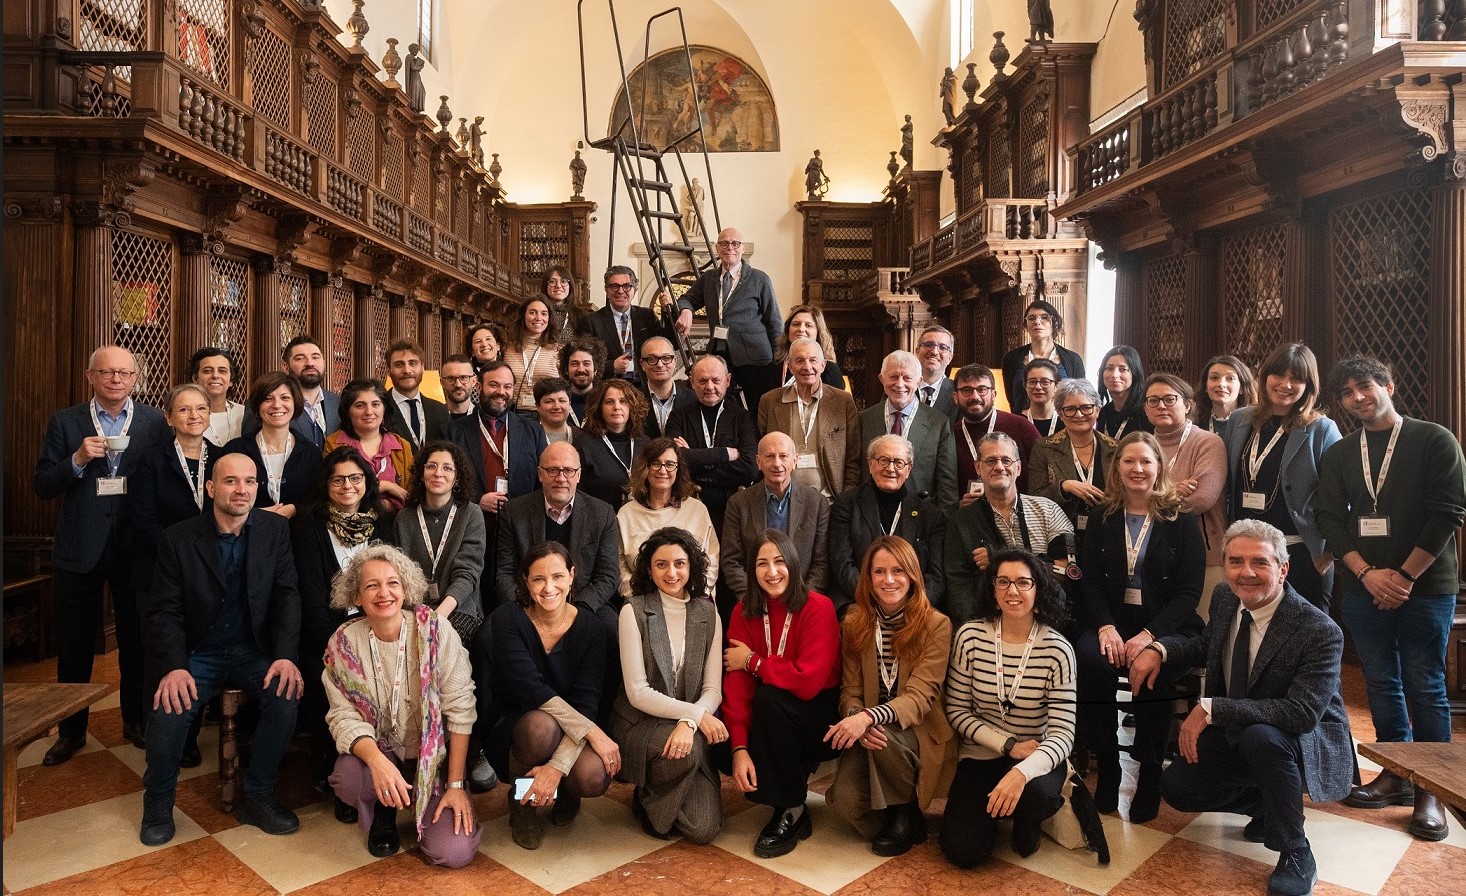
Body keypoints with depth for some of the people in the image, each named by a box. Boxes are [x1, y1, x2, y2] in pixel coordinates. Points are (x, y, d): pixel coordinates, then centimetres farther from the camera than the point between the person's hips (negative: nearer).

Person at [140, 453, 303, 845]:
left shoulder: (275, 529, -1)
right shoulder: (178, 538, -4)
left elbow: (286, 595, -4)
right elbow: (165, 611, -6)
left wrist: (285, 656, -18)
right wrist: (174, 667, -23)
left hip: (254, 652, 1)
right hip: (198, 654, -1)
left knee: (286, 695, -27)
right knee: (170, 707, -28)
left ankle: (258, 797, -5)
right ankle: (158, 802, 4)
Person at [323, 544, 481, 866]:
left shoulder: (436, 630, -15)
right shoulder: (343, 642, -9)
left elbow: (460, 708, -14)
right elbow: (343, 715, -11)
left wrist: (456, 785, -15)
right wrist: (377, 760, -31)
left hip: (434, 757, -1)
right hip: (379, 752, 1)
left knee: (454, 853, -18)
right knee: (347, 779, -33)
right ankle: (382, 811, 5)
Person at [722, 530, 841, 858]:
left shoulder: (817, 607, -17)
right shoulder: (744, 612, -4)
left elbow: (809, 680, -27)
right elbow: (736, 684, -10)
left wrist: (753, 661, -16)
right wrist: (740, 748, -22)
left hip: (820, 718, -4)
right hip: (773, 721, 4)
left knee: (769, 699, -32)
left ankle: (792, 812, -15)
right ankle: (796, 776, 6)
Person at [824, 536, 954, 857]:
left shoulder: (936, 625, -9)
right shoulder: (854, 624, 2)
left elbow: (921, 695, -17)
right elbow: (850, 691, 1)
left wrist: (869, 717, -35)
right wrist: (857, 722, -24)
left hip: (919, 735, -2)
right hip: (870, 735, 2)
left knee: (884, 733, -35)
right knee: (846, 798, -26)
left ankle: (906, 814, -6)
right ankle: (885, 823, 10)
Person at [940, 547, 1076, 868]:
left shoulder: (1057, 649, -14)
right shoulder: (970, 636, -10)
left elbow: (1063, 733, -18)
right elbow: (957, 710, -4)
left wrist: (1022, 772, -36)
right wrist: (1009, 745, -16)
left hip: (1034, 757, -1)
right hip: (981, 755, 1)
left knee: (1033, 794, -36)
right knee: (963, 851, -16)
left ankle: (1025, 822, 5)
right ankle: (993, 806, 19)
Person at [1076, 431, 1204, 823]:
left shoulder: (1182, 521, 5)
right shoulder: (1103, 519, 12)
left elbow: (1190, 591, -3)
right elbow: (1090, 580, 4)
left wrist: (1149, 635, -18)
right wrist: (1106, 626, -16)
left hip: (1166, 625, -2)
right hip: (1112, 620, 2)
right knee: (1091, 660, -31)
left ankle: (1150, 773, -11)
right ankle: (1106, 765, -13)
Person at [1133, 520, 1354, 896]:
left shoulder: (1320, 632, -28)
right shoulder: (1225, 598, -7)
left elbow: (1302, 713, -36)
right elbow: (1207, 644, 13)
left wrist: (1211, 708, -39)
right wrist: (1160, 649, -8)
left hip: (1307, 744, -7)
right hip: (1238, 736, 7)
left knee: (1260, 737, -38)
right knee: (1177, 787, -5)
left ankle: (1296, 855, -15)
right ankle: (1270, 804, 20)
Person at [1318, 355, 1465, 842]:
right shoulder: (1338, 454, 9)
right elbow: (1330, 518, 3)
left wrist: (1405, 576, -12)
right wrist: (1368, 573, -10)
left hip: (1425, 588, -3)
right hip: (1363, 588, 4)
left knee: (1425, 688, 1)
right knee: (1382, 684, 10)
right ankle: (1395, 775, 21)